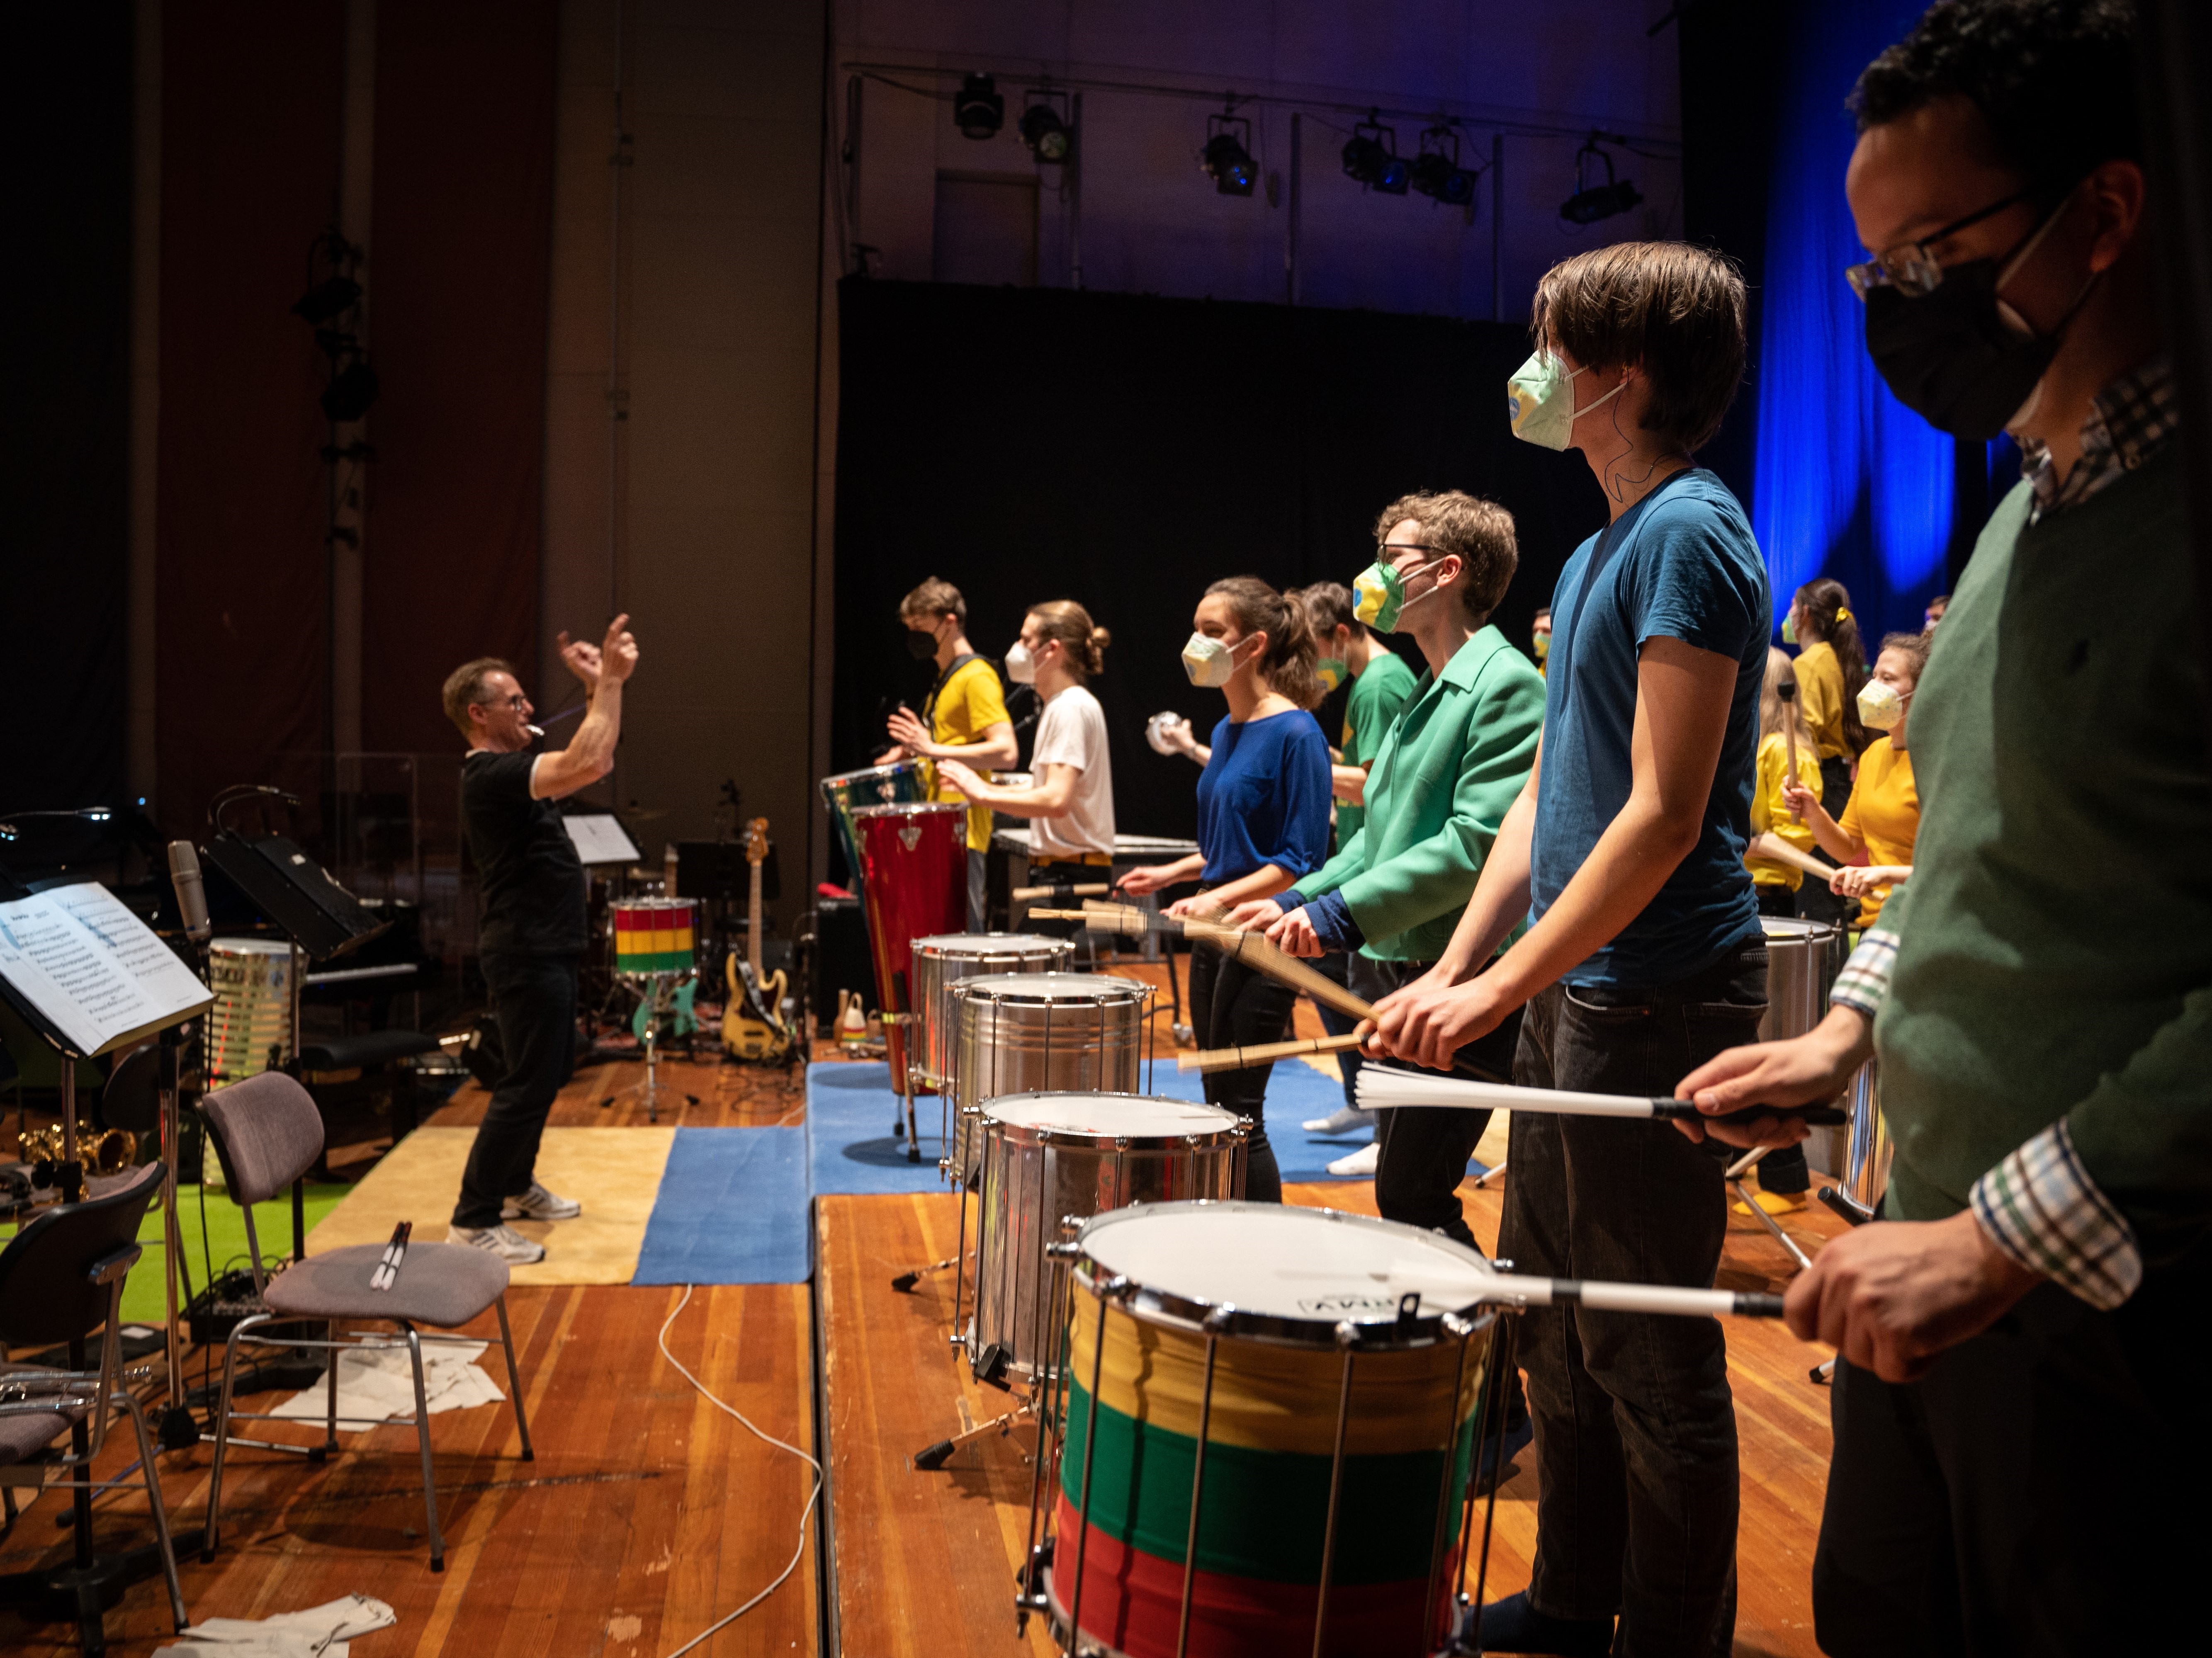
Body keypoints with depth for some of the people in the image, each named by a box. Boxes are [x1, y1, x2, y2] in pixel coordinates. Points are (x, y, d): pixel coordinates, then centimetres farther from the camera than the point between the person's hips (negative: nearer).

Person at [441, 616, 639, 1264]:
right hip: (526, 955, -11)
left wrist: (601, 686, 7)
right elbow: (590, 763, -32)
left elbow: (590, 760, 19)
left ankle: (516, 1186, 36)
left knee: (549, 1071, 21)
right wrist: (609, 681, -24)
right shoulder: (488, 776, -19)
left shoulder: (509, 770, 13)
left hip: (546, 950, 11)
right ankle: (473, 1222, 0)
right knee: (527, 1084, -7)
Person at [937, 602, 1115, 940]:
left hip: (1070, 873, -10)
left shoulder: (1072, 708, -15)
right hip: (1058, 866, 10)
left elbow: (1056, 800, -26)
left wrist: (983, 795, -21)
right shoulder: (1062, 706, 16)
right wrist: (985, 786, 9)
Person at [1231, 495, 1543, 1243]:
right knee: (1407, 1191, 15)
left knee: (1411, 1201, -7)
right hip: (1390, 973, 10)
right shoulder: (1429, 691, 17)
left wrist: (1344, 912, -24)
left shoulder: (1504, 684, -13)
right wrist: (1302, 899, 12)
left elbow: (1481, 842, -23)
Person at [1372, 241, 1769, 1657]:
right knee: (1556, 1327, 18)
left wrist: (1505, 986, -18)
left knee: (1651, 1359, 4)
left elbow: (1664, 815, -20)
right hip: (1575, 992, 9)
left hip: (1656, 1001, -9)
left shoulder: (1688, 535, -14)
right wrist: (1453, 973, 10)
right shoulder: (1598, 553, 15)